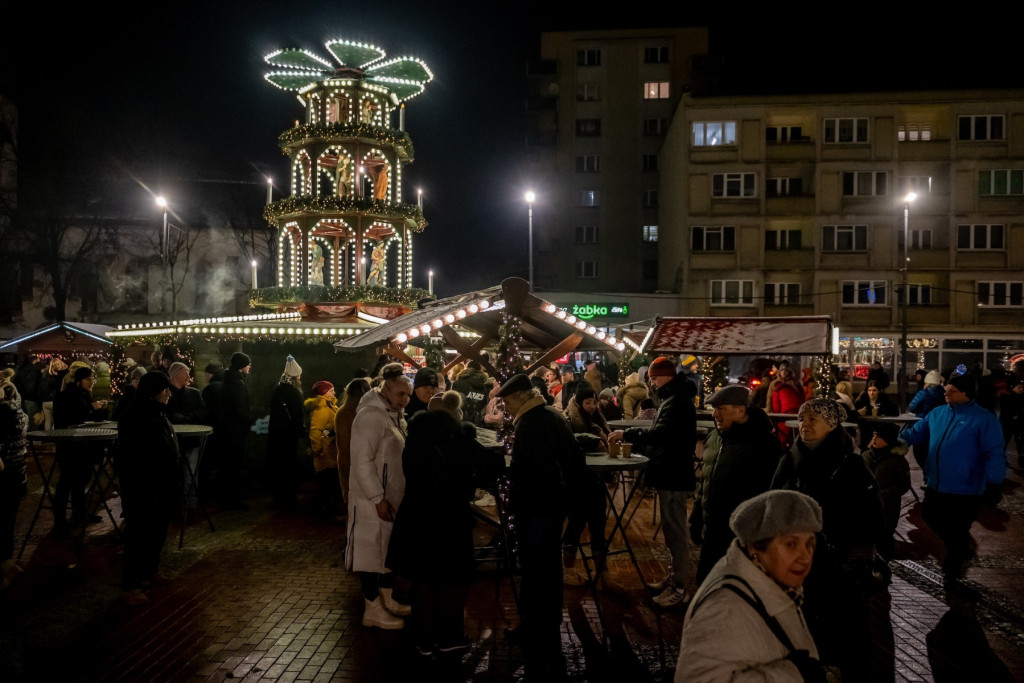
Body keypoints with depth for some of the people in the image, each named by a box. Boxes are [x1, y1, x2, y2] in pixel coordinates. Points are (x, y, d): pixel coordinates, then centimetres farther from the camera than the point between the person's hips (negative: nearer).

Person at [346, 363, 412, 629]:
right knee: (372, 551, 2)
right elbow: (362, 461, -24)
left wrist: (393, 498, 17)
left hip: (393, 498, 10)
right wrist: (378, 499, -24)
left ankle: (388, 600, 33)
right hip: (373, 501, -9)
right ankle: (372, 610, 13)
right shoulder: (371, 416, -20)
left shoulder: (393, 415, 11)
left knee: (389, 549, 19)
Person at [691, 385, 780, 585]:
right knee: (705, 582, 16)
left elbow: (767, 492, -18)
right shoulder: (714, 438, 11)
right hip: (713, 534, 8)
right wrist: (696, 520, 19)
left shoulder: (763, 442, -15)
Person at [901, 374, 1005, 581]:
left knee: (957, 531, 8)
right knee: (931, 518, 19)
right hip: (935, 485, 6)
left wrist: (994, 484, -21)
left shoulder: (984, 419, -13)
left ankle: (955, 563, 34)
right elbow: (915, 433, 12)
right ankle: (958, 550, 43)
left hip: (964, 490, -6)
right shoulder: (937, 413, 4)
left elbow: (995, 454, -15)